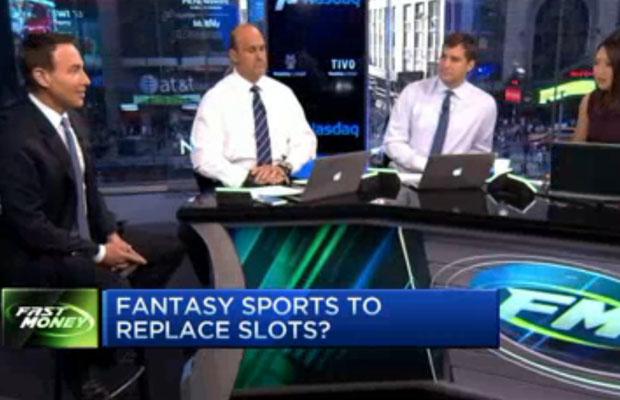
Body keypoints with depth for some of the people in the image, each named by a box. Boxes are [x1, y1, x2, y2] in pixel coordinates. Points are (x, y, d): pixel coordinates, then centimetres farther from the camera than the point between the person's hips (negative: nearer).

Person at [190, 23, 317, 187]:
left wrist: (284, 167, -12)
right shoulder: (215, 98, -1)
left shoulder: (283, 93, 11)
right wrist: (247, 177, -21)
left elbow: (305, 140, 7)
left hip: (280, 184, 3)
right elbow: (204, 157, -9)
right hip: (236, 187, -3)